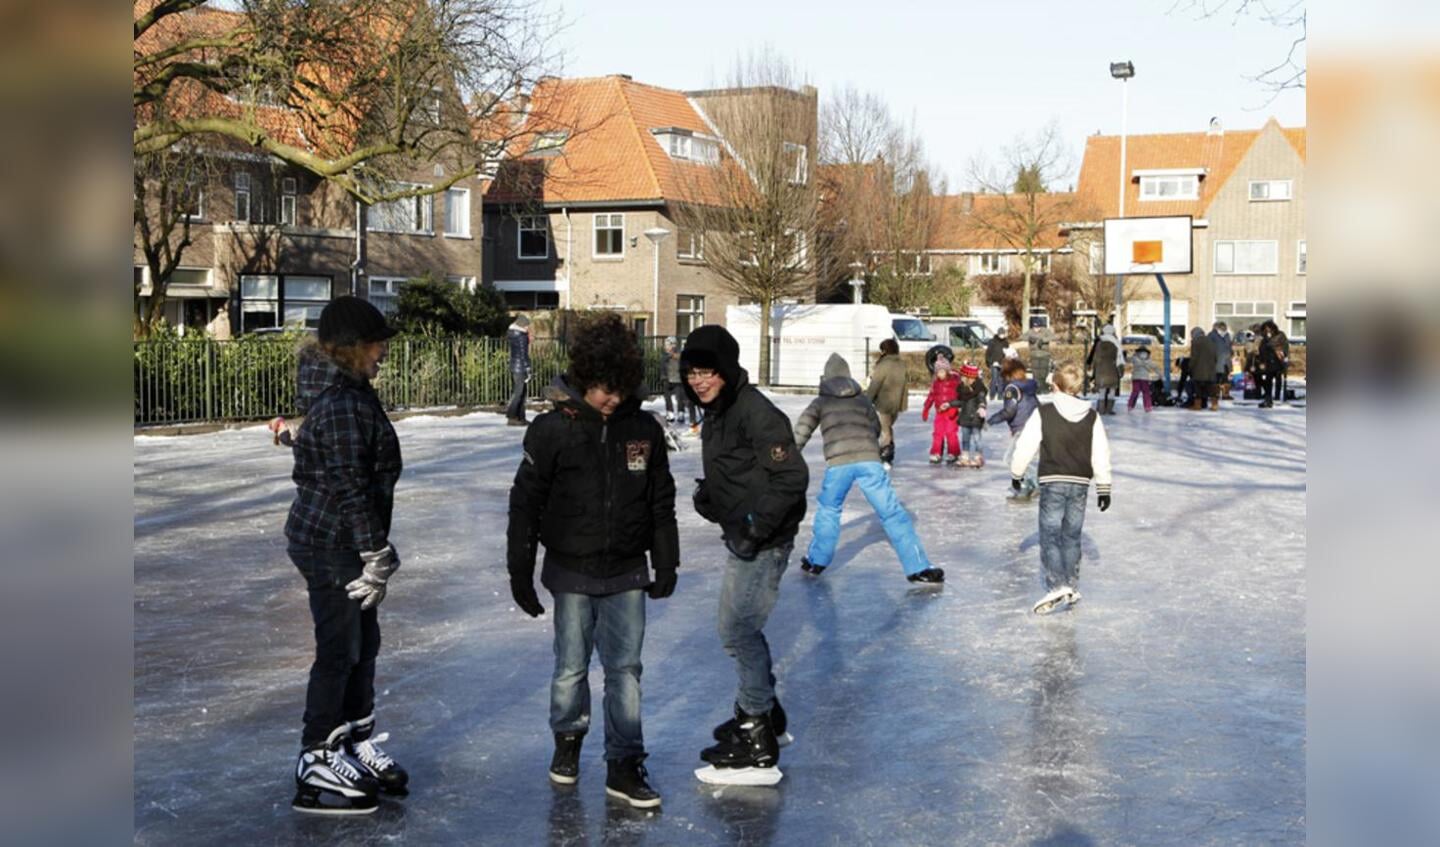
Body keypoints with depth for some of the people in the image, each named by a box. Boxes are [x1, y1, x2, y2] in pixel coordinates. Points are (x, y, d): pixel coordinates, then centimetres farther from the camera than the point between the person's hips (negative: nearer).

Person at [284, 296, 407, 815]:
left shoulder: (348, 391, 11)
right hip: (331, 544, -10)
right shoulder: (342, 405, -22)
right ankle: (316, 769, 10)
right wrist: (376, 555, -19)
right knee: (339, 652, -1)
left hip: (340, 541, 10)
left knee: (363, 643, 18)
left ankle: (358, 746, 31)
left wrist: (375, 550, 21)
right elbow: (352, 489, -23)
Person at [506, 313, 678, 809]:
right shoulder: (553, 429, -10)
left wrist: (666, 564, 9)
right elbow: (525, 503, -5)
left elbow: (661, 502, 8)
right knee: (571, 667, 10)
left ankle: (624, 765, 13)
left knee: (625, 669, 4)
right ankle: (568, 740, 35)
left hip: (627, 573, 2)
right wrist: (520, 572, -4)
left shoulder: (644, 429, -2)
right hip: (571, 572, -2)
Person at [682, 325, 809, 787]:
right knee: (739, 628, 20)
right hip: (741, 539, 10)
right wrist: (707, 495, 8)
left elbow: (792, 476, -24)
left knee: (740, 632, -8)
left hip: (764, 541, -10)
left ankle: (758, 750, 0)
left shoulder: (755, 412, -21)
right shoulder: (714, 413, 10)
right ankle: (764, 711, 39)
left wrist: (759, 524, -23)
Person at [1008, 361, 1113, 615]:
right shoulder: (1092, 416, 3)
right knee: (1071, 537, 15)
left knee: (1050, 536, -2)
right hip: (1080, 483, 4)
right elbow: (1101, 454, 4)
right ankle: (1071, 588, 19)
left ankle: (1056, 586, -18)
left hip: (1052, 482, -4)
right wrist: (1103, 487, 10)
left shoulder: (1044, 413, -8)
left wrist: (1016, 474, 11)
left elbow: (1026, 445, -4)